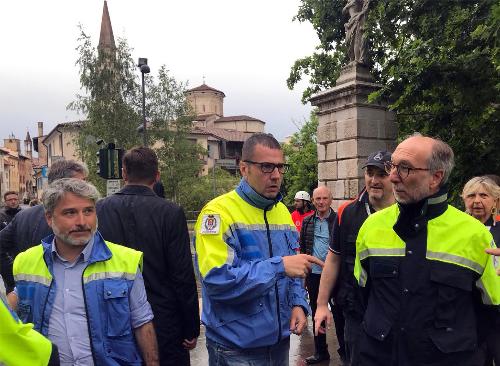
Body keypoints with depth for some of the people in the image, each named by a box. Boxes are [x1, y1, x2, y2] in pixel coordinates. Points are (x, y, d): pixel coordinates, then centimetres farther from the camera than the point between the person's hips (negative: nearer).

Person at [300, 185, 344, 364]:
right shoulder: (307, 222, 6)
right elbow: (302, 247, 10)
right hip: (313, 274, 5)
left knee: (338, 313, 7)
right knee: (316, 314, 14)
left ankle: (344, 350, 24)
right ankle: (320, 351, 29)